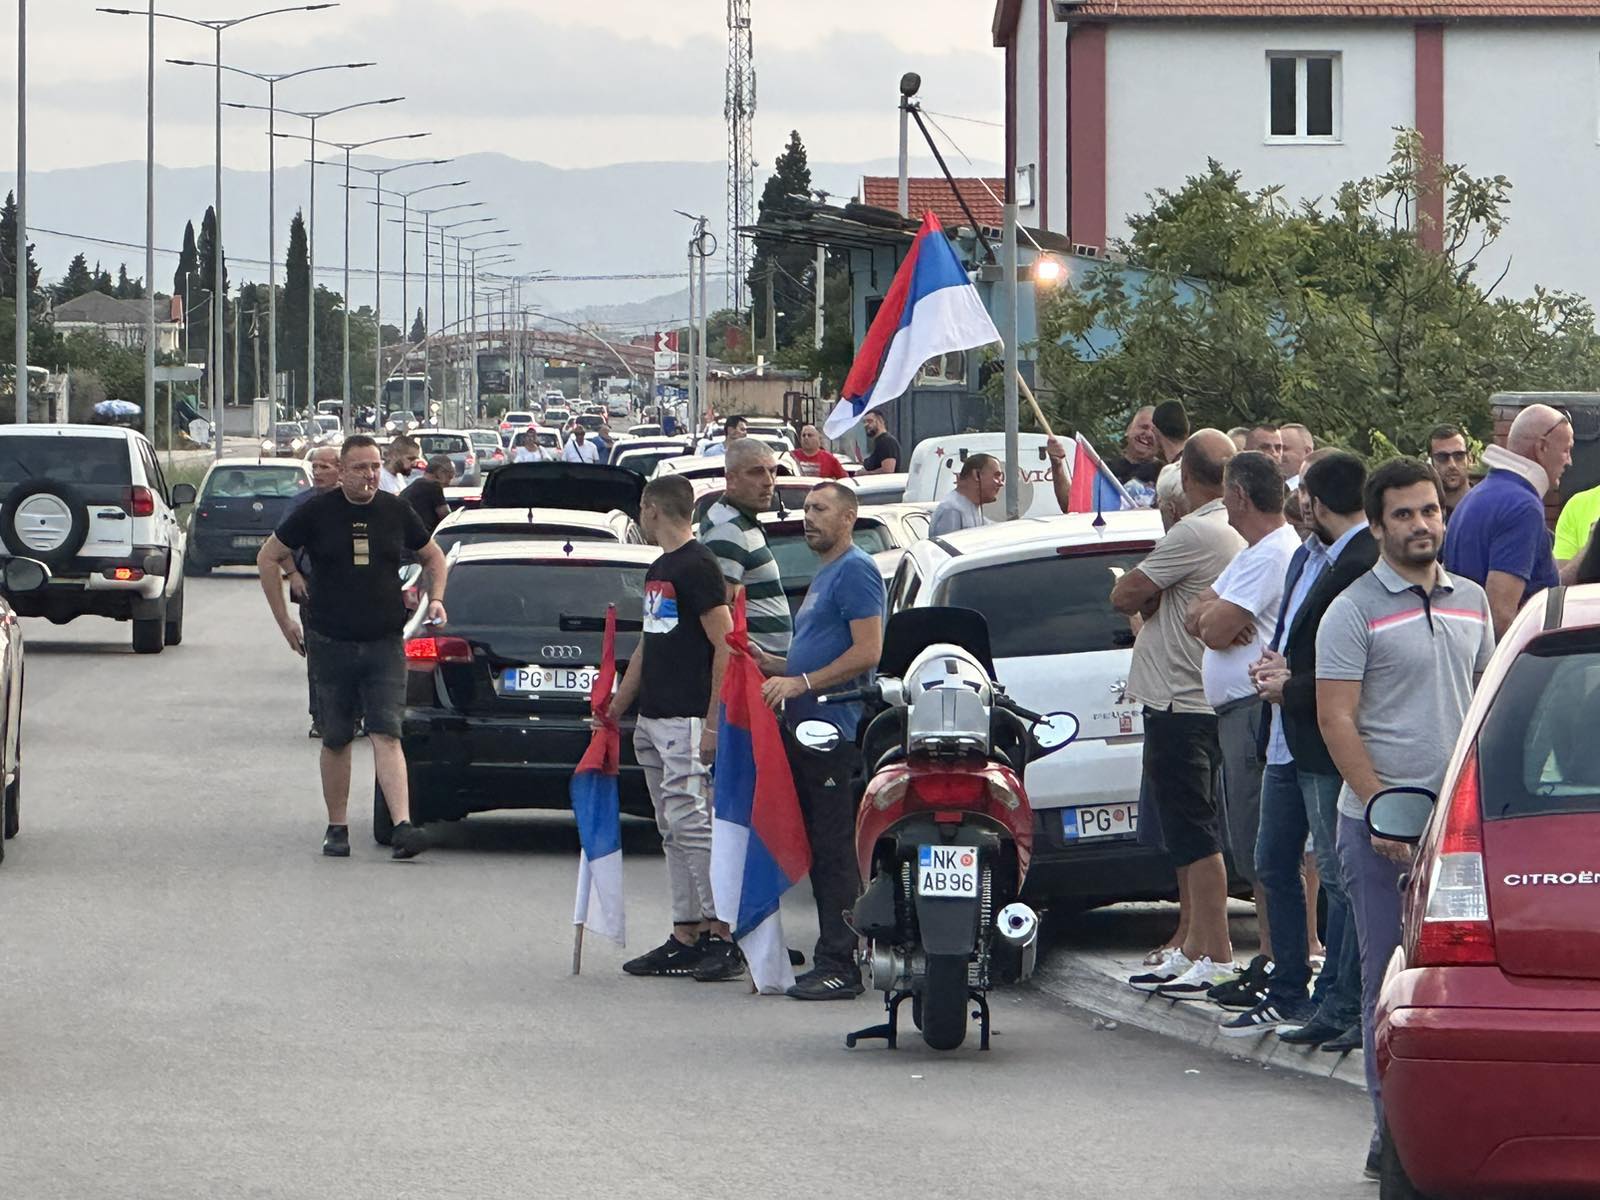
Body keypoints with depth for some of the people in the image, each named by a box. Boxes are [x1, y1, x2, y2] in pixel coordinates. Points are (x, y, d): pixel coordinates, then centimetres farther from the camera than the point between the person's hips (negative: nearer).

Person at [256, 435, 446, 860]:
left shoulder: (396, 513, 5)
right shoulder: (317, 513, -1)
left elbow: (433, 557, 22)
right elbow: (269, 558, 8)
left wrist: (435, 599, 4)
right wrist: (285, 621, 4)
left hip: (385, 645, 0)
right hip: (330, 644, 0)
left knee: (386, 734, -12)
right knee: (336, 740, 7)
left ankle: (402, 826, -24)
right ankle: (337, 828, 19)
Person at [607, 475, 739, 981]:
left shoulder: (697, 567, -11)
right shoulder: (658, 570, 19)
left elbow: (726, 646, -16)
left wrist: (713, 724, -19)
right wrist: (616, 708, 24)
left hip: (686, 720, -10)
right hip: (652, 720, 10)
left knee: (691, 824, -13)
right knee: (673, 831, 8)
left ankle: (723, 934, -12)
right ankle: (686, 938, 9)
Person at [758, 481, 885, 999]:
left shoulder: (856, 571, -8)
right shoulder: (824, 577, 24)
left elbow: (867, 652, -18)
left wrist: (801, 682, -20)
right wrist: (770, 663, 15)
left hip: (835, 734, -10)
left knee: (834, 853, -10)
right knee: (819, 853, 10)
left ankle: (840, 966, -10)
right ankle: (832, 961, 13)